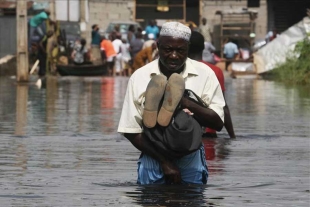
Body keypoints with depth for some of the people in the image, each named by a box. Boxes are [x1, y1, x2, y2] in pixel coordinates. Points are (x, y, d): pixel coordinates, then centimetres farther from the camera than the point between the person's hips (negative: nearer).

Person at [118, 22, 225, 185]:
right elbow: (130, 131, -3)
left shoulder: (204, 74, -2)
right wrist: (164, 161, -11)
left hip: (191, 160, 0)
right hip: (153, 158, 0)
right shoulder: (140, 77, -3)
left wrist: (184, 102, -21)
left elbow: (218, 122, -8)